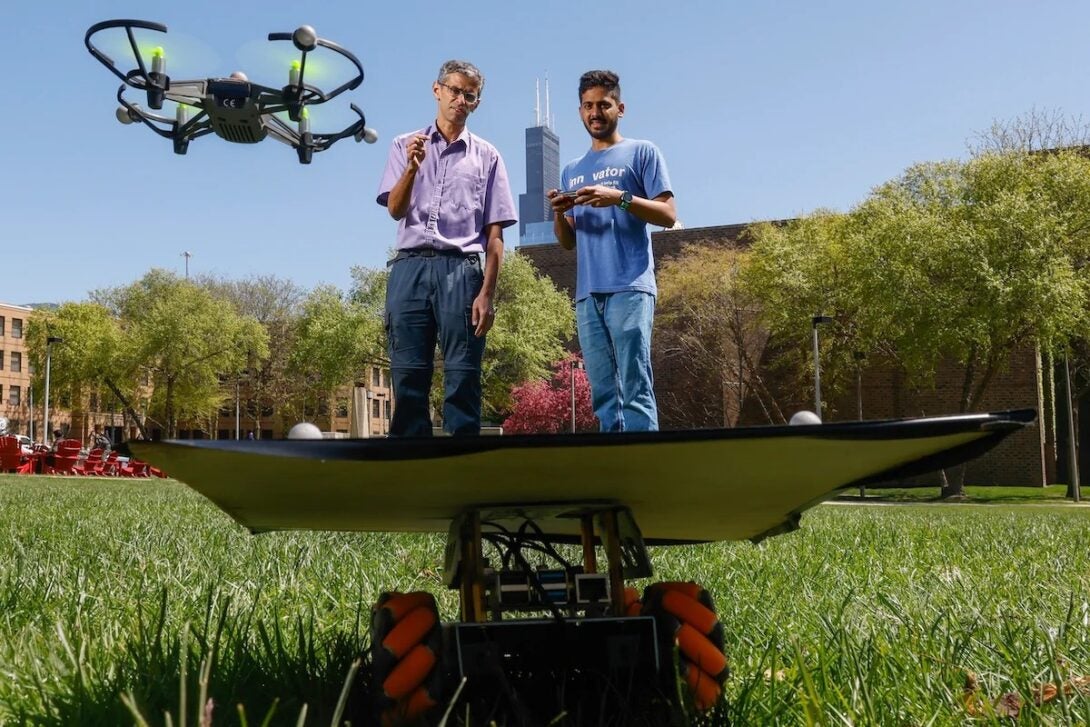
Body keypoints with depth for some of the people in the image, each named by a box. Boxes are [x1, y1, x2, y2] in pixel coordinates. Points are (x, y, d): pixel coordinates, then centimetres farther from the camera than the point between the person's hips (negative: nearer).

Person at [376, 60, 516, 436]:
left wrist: (487, 293, -4)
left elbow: (494, 235, 7)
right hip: (410, 267, 1)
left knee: (463, 377, -4)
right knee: (407, 375, -2)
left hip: (461, 270, -1)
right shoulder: (405, 146, 16)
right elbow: (396, 210, 4)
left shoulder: (486, 156, 13)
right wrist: (412, 168, -14)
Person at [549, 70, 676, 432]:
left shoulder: (642, 153, 9)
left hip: (630, 288, -5)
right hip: (587, 294, 5)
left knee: (635, 388, -11)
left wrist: (620, 198, -13)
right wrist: (558, 214, 1)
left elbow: (668, 215, 0)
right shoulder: (572, 170, 23)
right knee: (603, 393, 4)